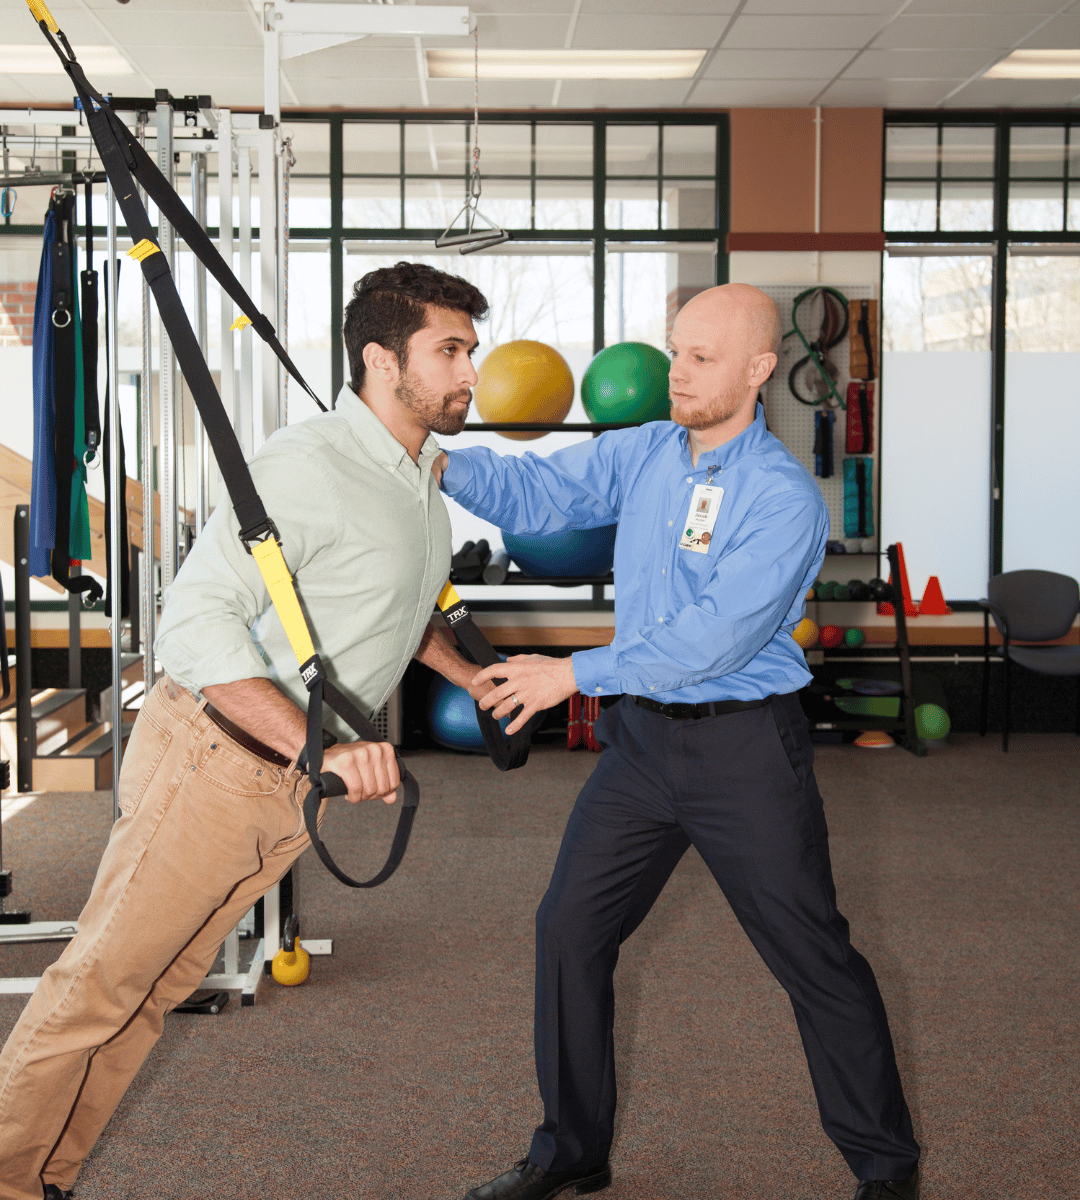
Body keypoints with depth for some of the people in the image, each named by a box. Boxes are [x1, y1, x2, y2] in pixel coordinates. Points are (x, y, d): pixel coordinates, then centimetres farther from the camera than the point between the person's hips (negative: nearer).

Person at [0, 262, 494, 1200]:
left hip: (295, 787, 8)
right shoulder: (306, 465, -20)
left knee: (160, 985, 14)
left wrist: (473, 677, 23)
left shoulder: (425, 476, 9)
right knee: (102, 979, 1)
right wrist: (320, 748, -36)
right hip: (213, 758, -8)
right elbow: (197, 622, -28)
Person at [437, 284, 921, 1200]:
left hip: (745, 752, -6)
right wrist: (441, 462, -15)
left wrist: (576, 673, -21)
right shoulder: (640, 454, 3)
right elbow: (535, 493, 3)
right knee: (571, 930, 8)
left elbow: (715, 637, -23)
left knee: (815, 958, 3)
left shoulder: (785, 499, -17)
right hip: (642, 740, 6)